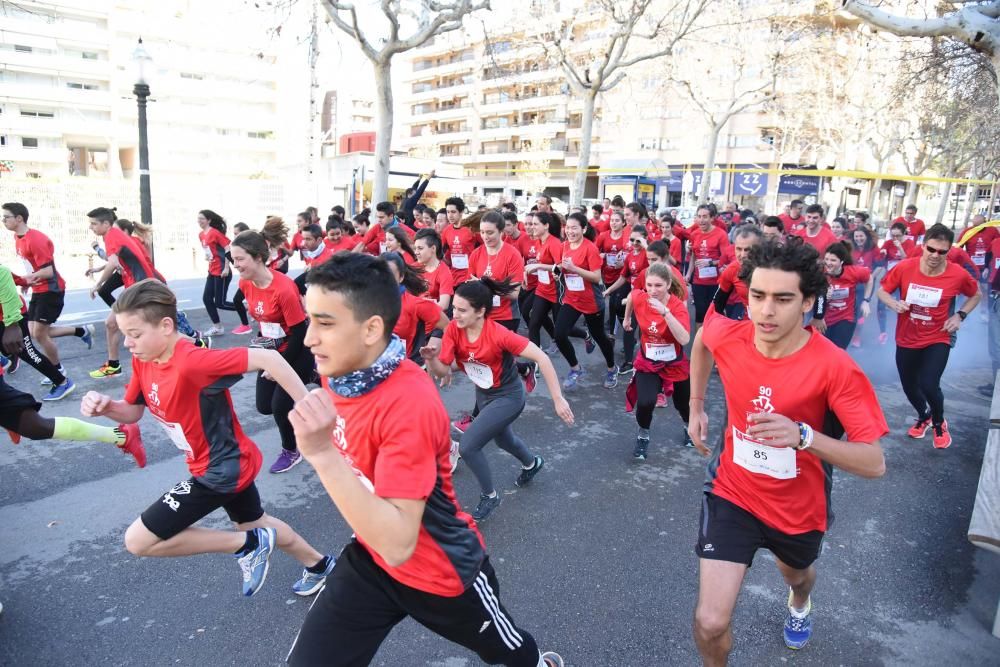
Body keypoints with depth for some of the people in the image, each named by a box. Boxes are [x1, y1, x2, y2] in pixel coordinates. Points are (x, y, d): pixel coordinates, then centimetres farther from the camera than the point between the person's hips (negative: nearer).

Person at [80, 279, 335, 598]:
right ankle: (319, 565, 49)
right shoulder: (142, 361, -4)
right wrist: (105, 405, -14)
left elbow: (267, 358, -36)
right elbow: (132, 411, 9)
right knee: (255, 523, 29)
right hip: (230, 462, 9)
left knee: (138, 541, -4)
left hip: (220, 470, -9)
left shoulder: (192, 362, -32)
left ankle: (248, 544, 5)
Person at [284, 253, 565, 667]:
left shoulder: (410, 403, -35)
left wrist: (322, 454, -45)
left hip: (442, 572, -5)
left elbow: (398, 545, -39)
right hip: (370, 559, 6)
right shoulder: (342, 374, -10)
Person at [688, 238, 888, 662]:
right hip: (732, 493, 0)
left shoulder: (834, 367, -28)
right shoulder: (727, 337, -19)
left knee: (795, 572, 34)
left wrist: (803, 435, -45)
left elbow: (874, 463, -28)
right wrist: (696, 408, 9)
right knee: (710, 623, -10)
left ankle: (799, 603, 73)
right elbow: (701, 340, 7)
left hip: (799, 506, 0)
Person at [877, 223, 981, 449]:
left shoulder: (958, 275, -15)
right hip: (906, 340, 2)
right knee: (909, 386, 16)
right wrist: (894, 304, -22)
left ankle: (939, 423, 17)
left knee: (929, 385, -17)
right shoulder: (905, 267, -15)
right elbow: (882, 291, -2)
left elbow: (976, 295, 6)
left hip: (937, 340, -2)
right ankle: (923, 416, 50)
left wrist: (960, 315, -8)